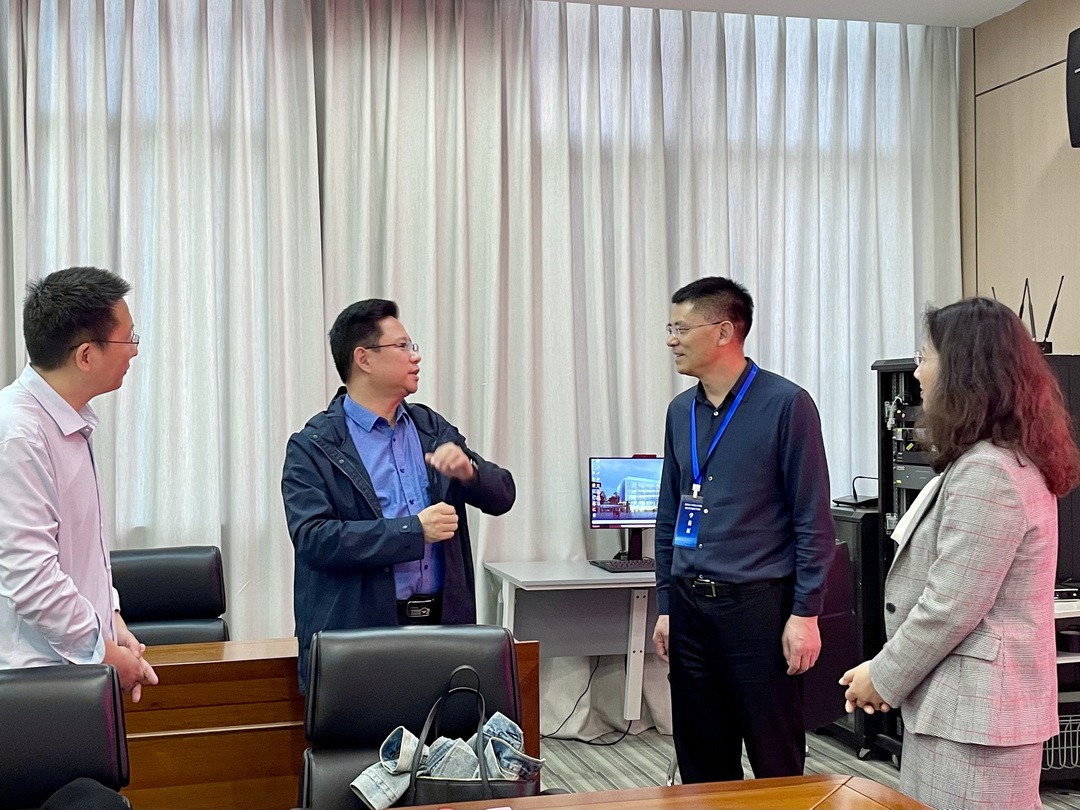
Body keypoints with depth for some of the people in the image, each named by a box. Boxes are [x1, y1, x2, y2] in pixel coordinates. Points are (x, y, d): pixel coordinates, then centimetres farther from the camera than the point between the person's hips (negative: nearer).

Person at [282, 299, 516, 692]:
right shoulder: (312, 447, -5)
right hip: (358, 634, -5)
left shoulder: (431, 427, 13)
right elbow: (312, 539, -17)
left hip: (443, 620, 5)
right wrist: (414, 530, -19)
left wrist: (467, 470, -11)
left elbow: (502, 495, 12)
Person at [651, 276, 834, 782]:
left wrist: (805, 612, -12)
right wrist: (665, 605, 13)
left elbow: (813, 518, -9)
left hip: (759, 606, -6)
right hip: (689, 606, 6)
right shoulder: (681, 412, 10)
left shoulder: (786, 405, -8)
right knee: (700, 763, 14)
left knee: (776, 762, 3)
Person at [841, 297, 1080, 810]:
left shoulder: (985, 473, -21)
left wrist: (884, 679, -9)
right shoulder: (1006, 460, 14)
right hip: (965, 703, 10)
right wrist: (889, 669, 13)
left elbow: (950, 607, -22)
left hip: (974, 712, -10)